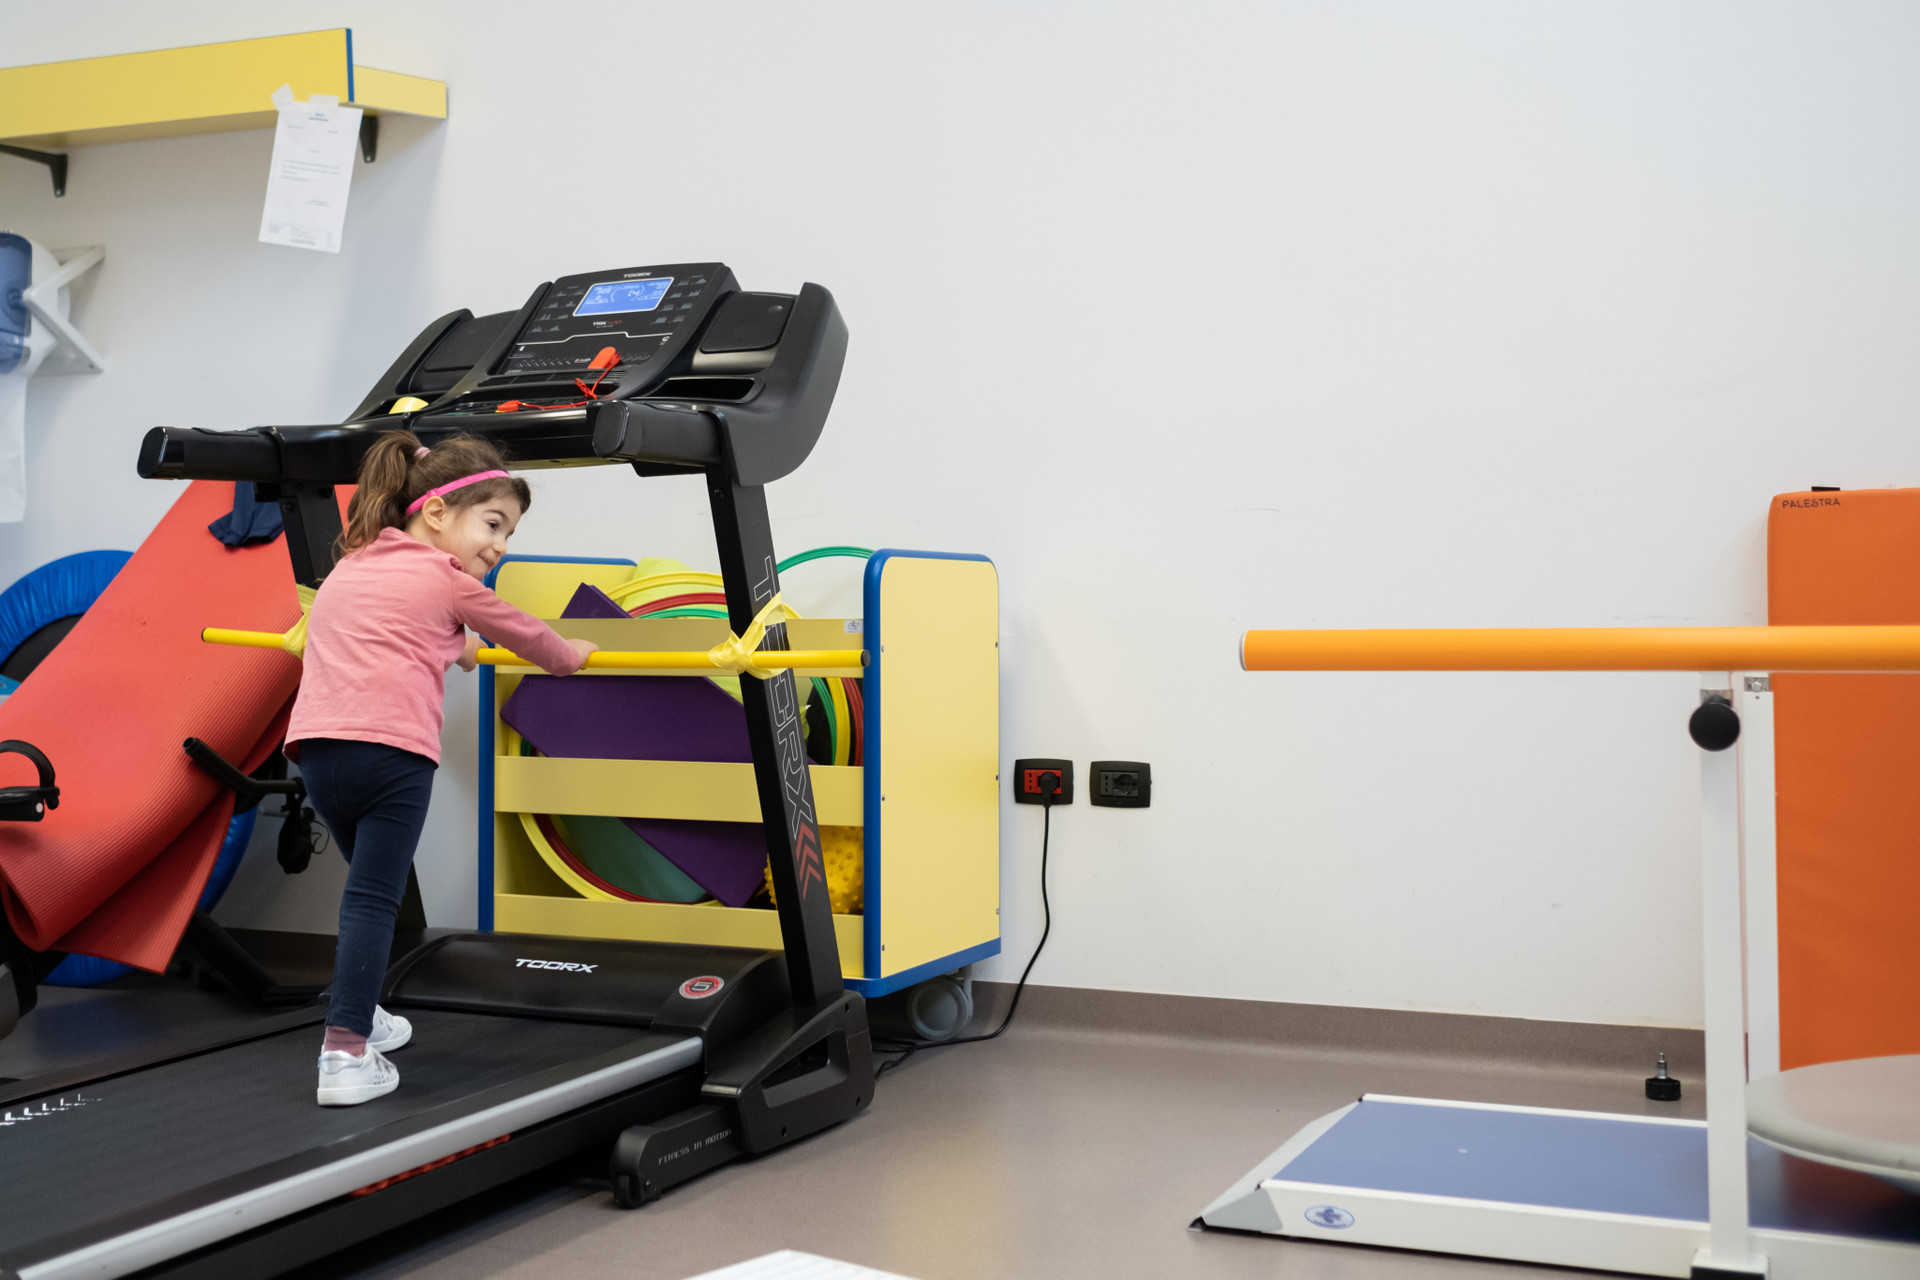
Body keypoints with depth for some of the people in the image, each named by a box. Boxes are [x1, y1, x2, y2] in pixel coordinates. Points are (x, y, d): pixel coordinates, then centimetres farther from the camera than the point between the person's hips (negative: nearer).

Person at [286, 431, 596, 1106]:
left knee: (370, 886, 23)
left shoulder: (349, 566, 28)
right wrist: (569, 655, 41)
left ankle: (362, 1017, 33)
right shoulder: (444, 579, 8)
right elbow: (519, 631, 21)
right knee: (373, 896, -7)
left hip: (317, 747, 7)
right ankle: (346, 1052, -14)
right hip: (390, 749, -6)